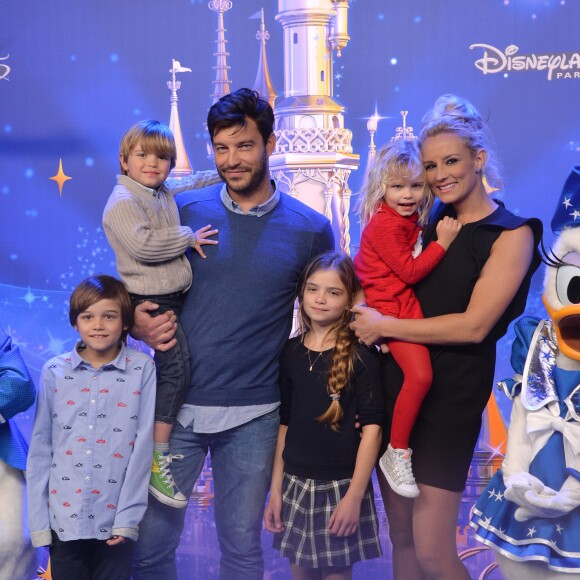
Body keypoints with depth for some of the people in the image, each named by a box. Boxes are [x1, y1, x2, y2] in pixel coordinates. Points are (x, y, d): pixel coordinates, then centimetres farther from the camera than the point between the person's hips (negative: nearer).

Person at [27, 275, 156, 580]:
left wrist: (128, 517, -8)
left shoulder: (142, 369, -4)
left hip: (115, 520, -1)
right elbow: (40, 449, 3)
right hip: (64, 518, 1)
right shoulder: (54, 371, 1)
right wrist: (38, 520, 1)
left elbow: (142, 445, -5)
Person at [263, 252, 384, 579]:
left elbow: (372, 425, -11)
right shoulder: (291, 352, 5)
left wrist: (354, 495, -14)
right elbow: (285, 423, 9)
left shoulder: (361, 354, -8)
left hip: (341, 486, -4)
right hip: (296, 484, 4)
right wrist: (275, 489, 7)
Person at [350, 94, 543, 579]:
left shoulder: (511, 234, -8)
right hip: (397, 384, 6)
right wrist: (366, 317, -7)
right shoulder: (431, 225, 10)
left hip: (449, 399, -6)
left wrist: (383, 327, -12)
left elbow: (474, 326, -17)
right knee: (401, 536, 12)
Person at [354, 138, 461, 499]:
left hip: (408, 302, 9)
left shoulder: (411, 218, 10)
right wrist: (442, 242, -17)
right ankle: (397, 453, -6)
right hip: (391, 305, -9)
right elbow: (409, 271, -17)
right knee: (420, 374, -19)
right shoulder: (385, 224, -17)